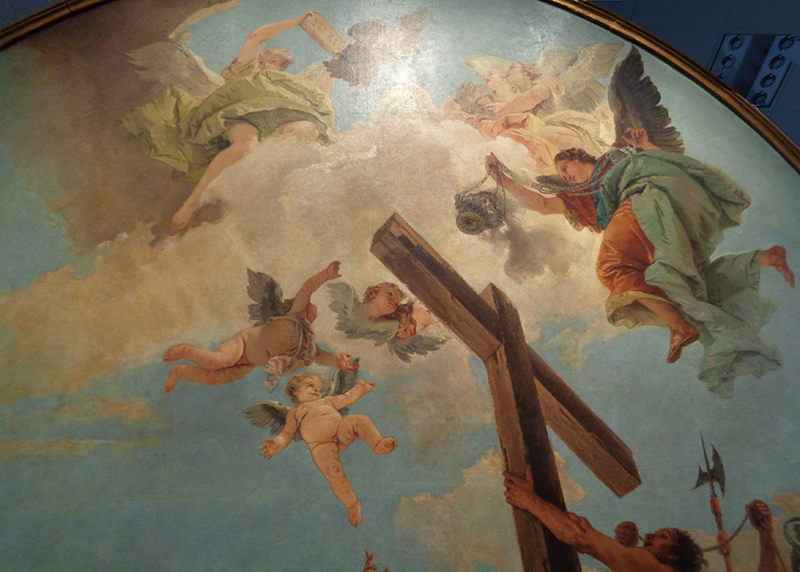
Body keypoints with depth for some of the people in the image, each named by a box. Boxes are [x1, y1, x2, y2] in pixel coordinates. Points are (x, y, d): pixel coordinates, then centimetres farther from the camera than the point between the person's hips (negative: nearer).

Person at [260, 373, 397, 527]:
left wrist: (360, 388, 25)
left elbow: (346, 398, 39)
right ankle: (352, 504, -11)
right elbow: (287, 433, 19)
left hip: (342, 430, 3)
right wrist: (277, 443, -2)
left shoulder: (326, 401, 38)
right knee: (333, 472, -27)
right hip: (320, 445, -3)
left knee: (360, 420, -27)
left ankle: (378, 444, -33)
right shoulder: (295, 413, 30)